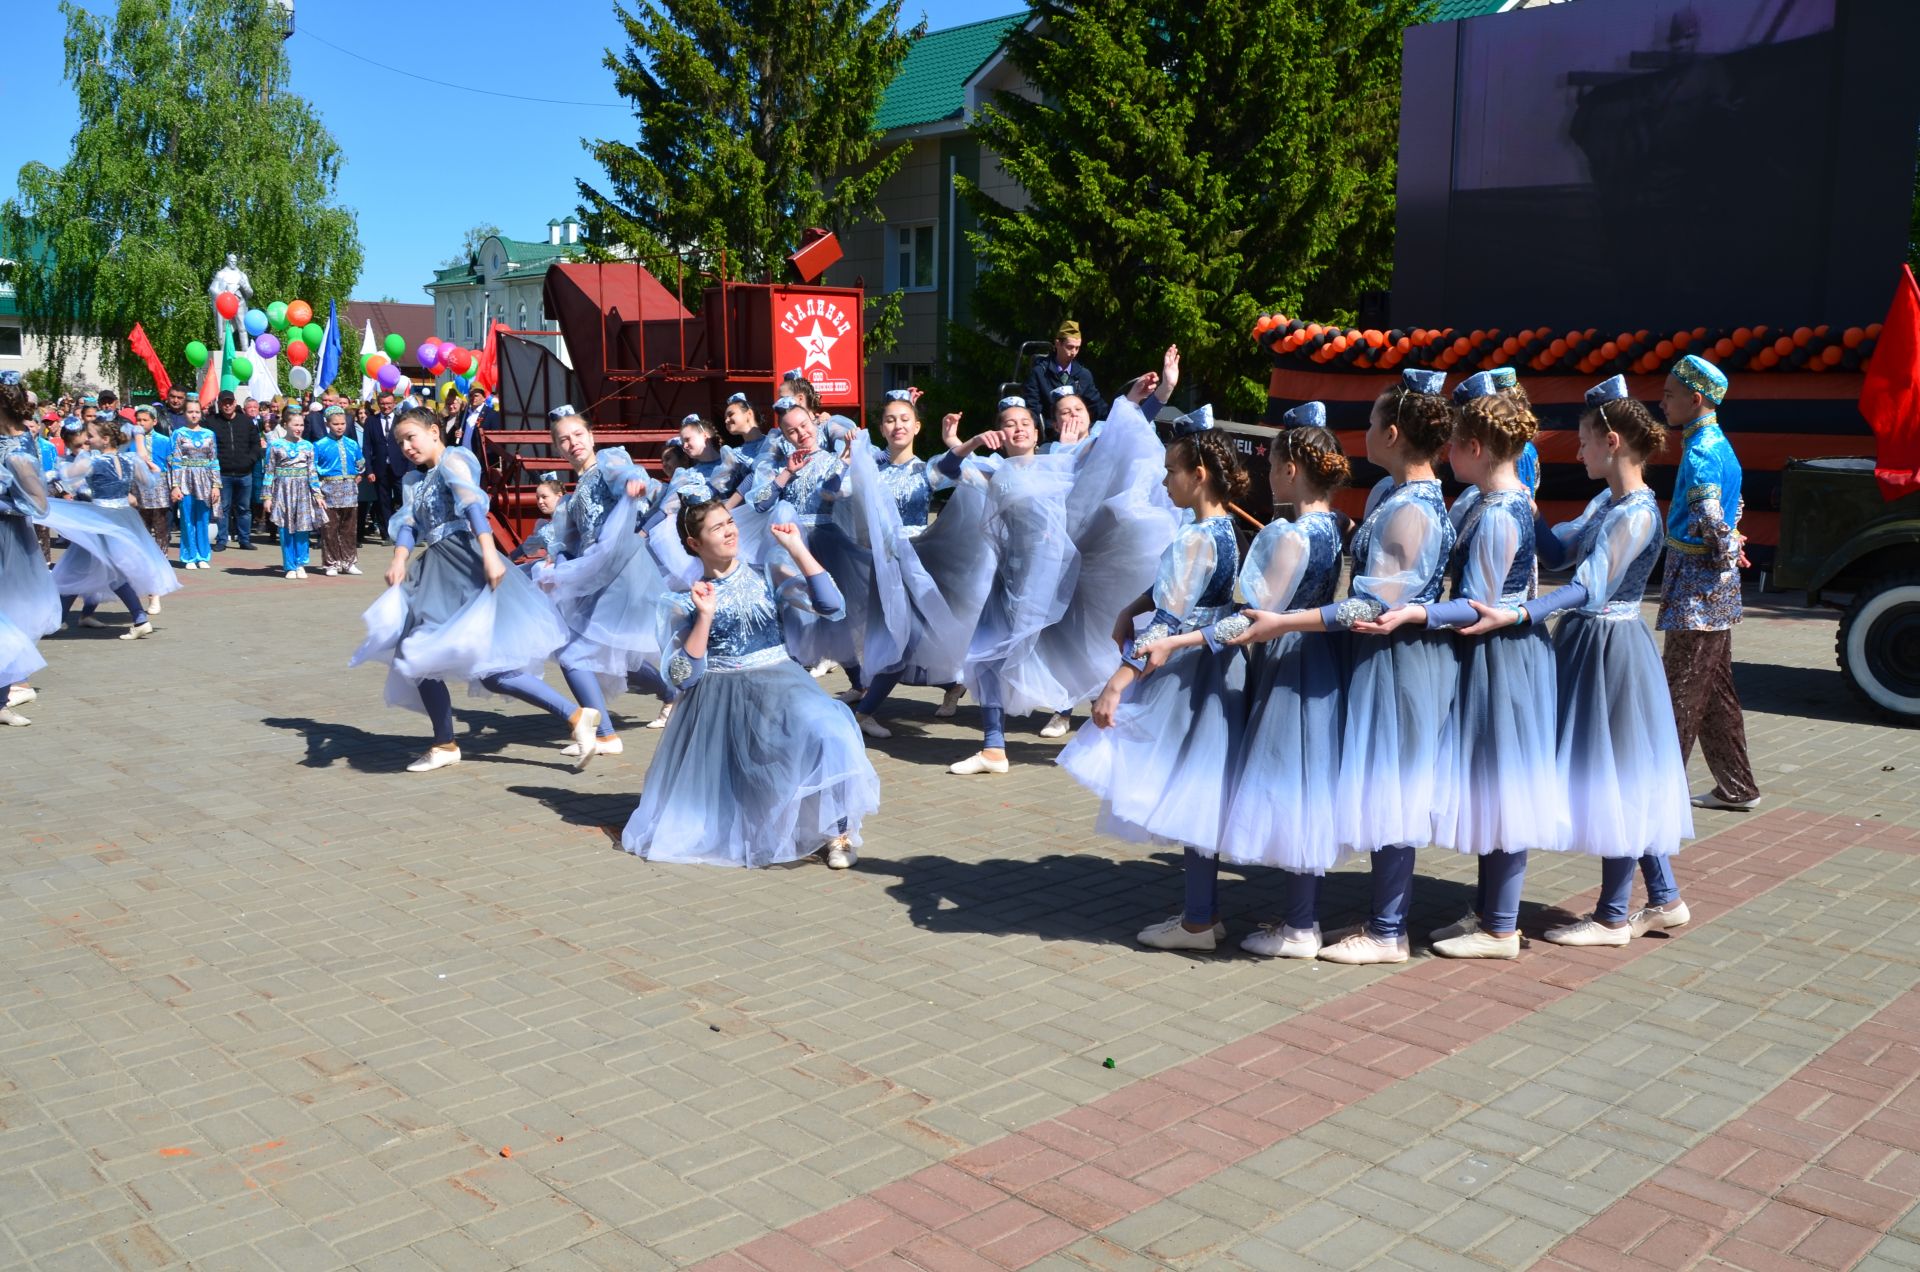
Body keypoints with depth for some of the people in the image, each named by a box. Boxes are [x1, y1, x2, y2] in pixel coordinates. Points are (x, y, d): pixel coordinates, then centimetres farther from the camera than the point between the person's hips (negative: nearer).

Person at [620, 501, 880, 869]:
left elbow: (830, 604, -9)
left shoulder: (768, 576, 4)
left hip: (778, 684, 0)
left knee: (823, 731, -32)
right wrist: (705, 617, -16)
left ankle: (838, 831, -15)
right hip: (718, 704, 0)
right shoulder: (685, 600, 1)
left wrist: (797, 550, -8)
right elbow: (684, 677, -8)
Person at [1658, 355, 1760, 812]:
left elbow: (1711, 521, -27)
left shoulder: (1701, 453, -17)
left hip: (1697, 589, -10)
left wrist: (1725, 552, -11)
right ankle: (1737, 787, 22)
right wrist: (1729, 549, 10)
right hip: (1716, 590, 10)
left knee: (1680, 692, -4)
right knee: (1717, 692, 15)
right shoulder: (1719, 445, 14)